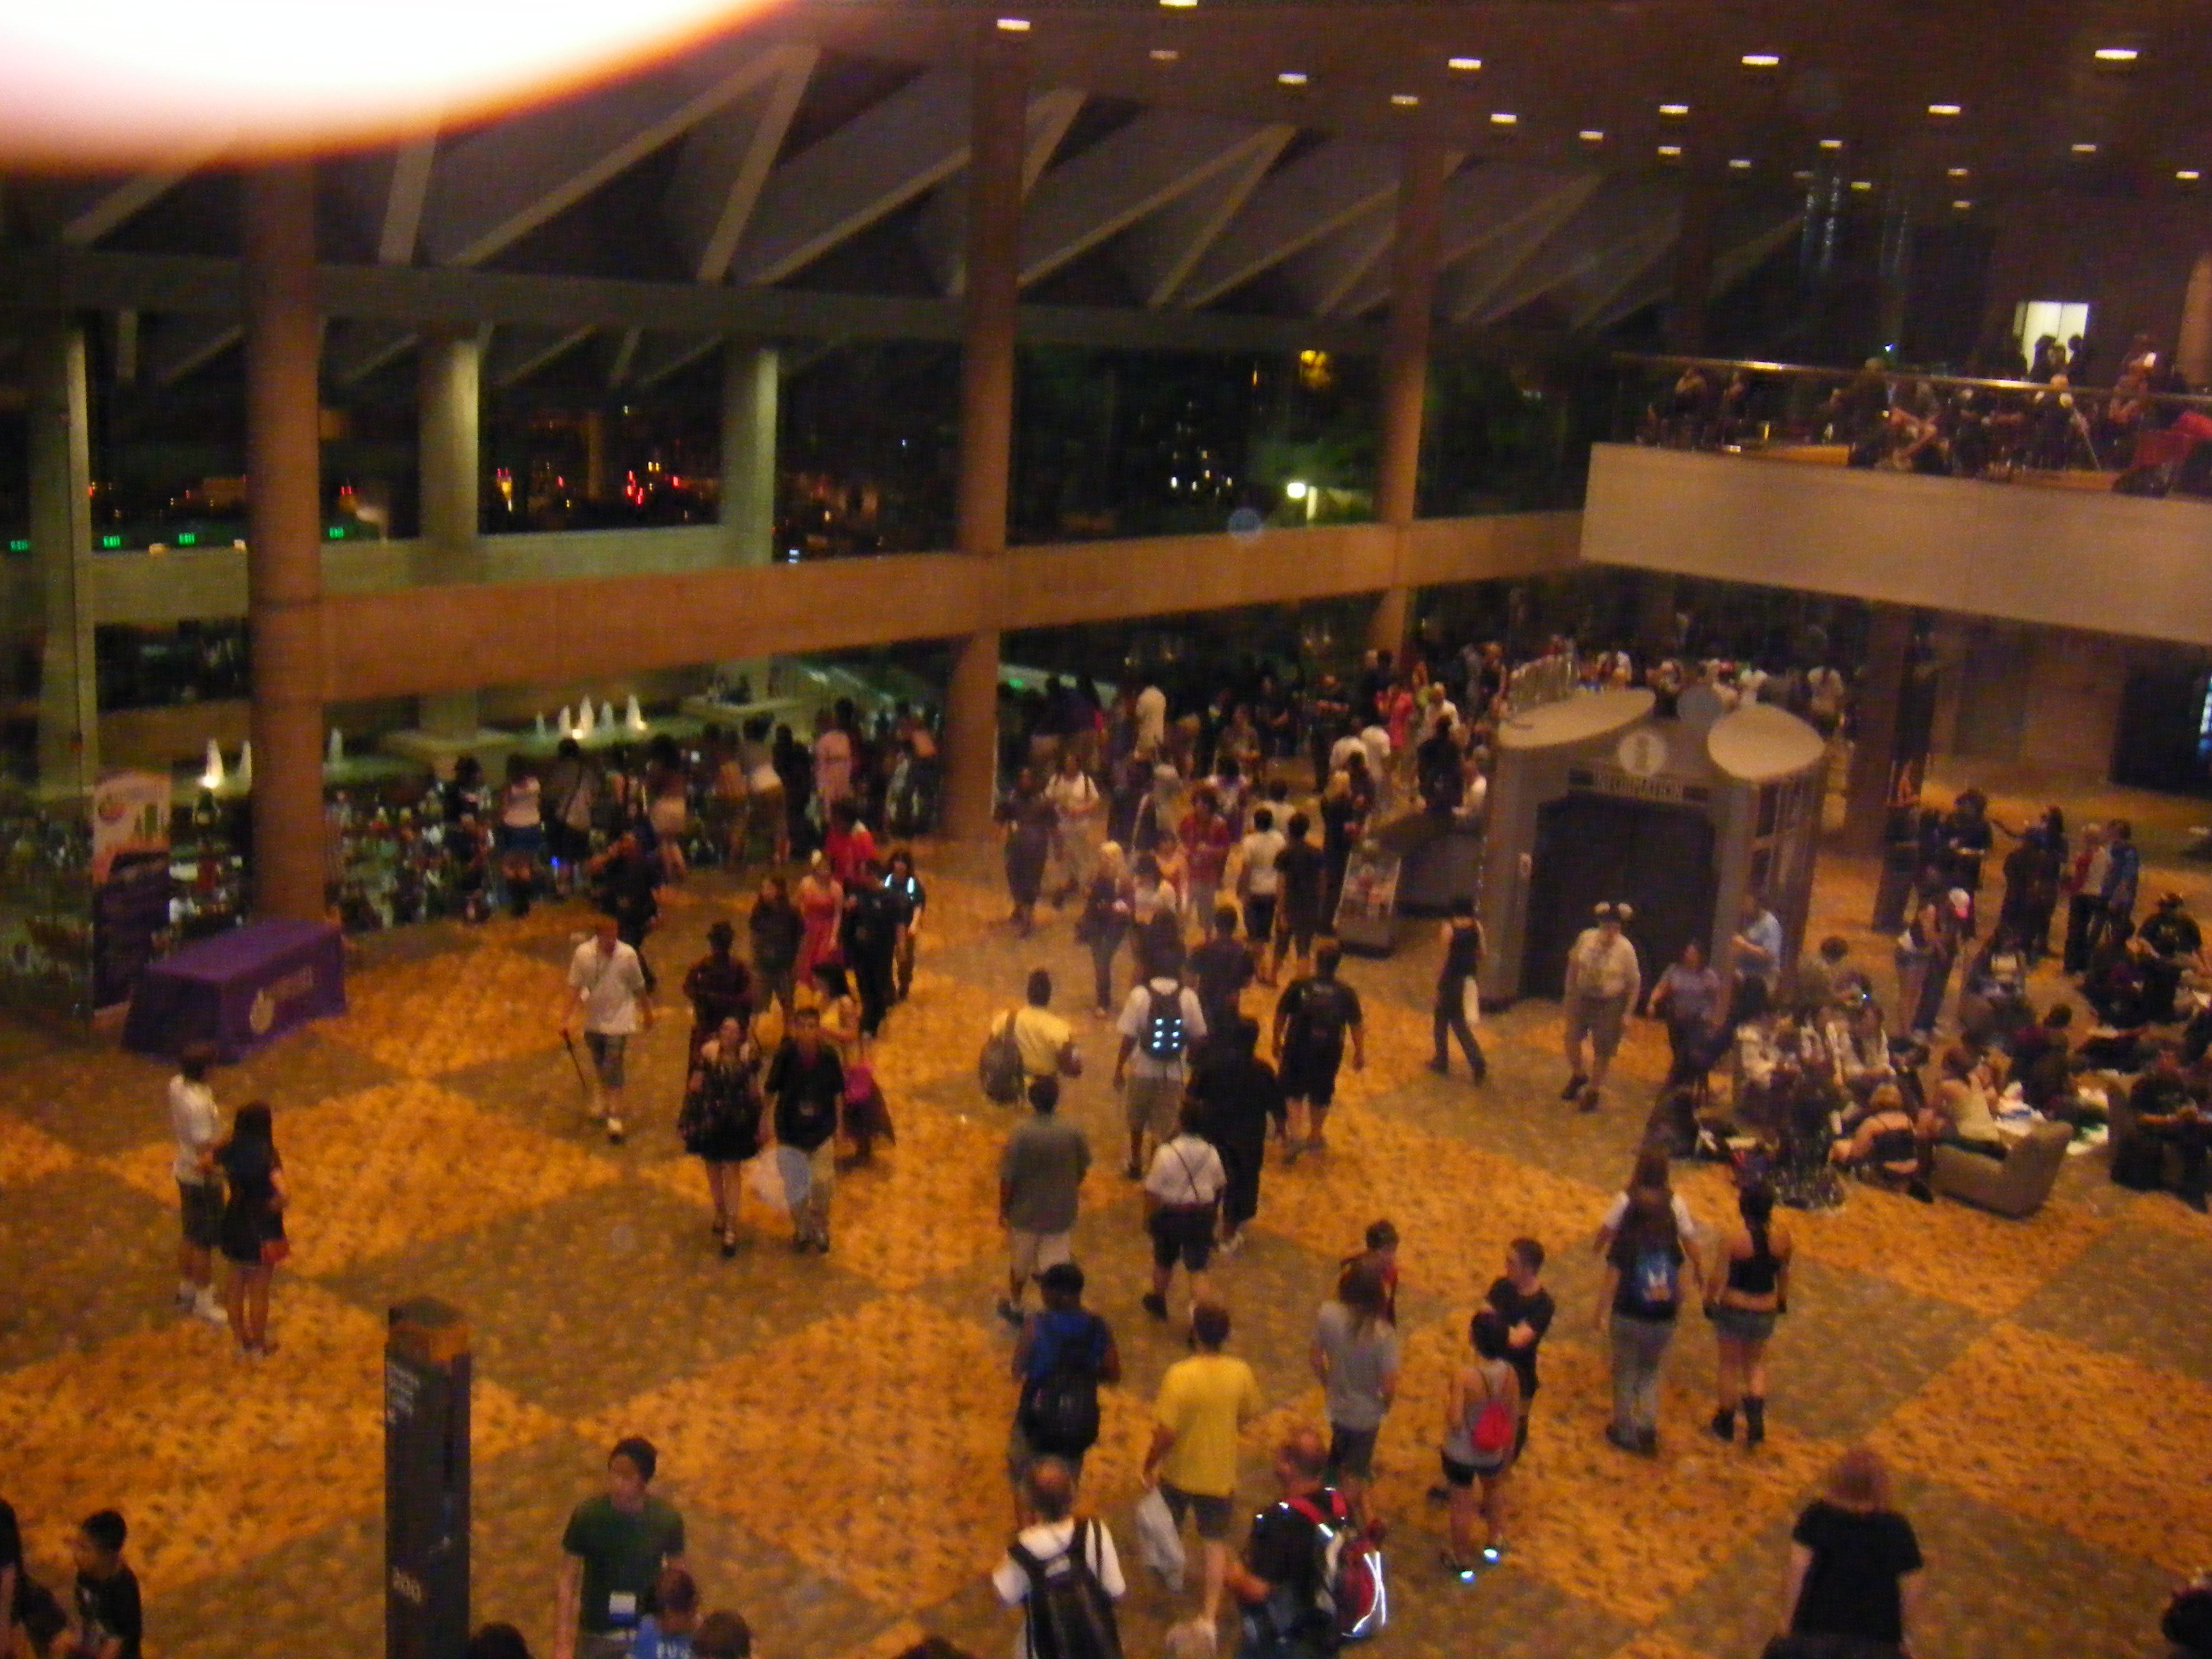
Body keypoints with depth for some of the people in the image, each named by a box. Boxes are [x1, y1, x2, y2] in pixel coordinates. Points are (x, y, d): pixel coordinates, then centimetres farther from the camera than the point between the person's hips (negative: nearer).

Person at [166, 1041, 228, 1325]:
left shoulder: (176, 1085, -6)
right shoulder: (198, 1104, -33)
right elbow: (206, 1153, -29)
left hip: (184, 1171, 9)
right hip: (202, 1177, -9)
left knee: (190, 1235, 24)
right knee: (205, 1242, 8)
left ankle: (186, 1291, 39)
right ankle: (204, 1301, 22)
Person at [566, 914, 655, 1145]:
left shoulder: (627, 955, -16)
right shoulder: (583, 954, -12)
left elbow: (639, 988, -3)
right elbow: (575, 987, -3)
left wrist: (647, 1013, 9)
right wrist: (567, 1019, -5)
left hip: (618, 1020, -3)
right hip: (593, 1019, 3)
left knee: (613, 1067, -10)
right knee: (598, 1064, 21)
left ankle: (614, 1118, -3)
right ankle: (600, 1101, 46)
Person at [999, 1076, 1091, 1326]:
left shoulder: (1021, 1134, -23)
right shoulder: (1072, 1132, -15)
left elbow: (1008, 1177, -17)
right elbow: (1082, 1167, 0)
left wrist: (1003, 1209, -2)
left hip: (1024, 1212, -1)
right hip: (1060, 1212, 1)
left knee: (1019, 1263, 22)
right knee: (1056, 1265, 12)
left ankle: (1014, 1308, 42)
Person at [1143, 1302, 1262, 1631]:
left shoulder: (1180, 1375, -29)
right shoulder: (1241, 1373, -16)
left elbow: (1165, 1432, -26)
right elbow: (1247, 1416, 1)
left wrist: (1149, 1464, -10)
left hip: (1180, 1471, -2)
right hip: (1220, 1473, 2)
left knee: (1167, 1530, 27)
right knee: (1215, 1543, 15)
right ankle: (1210, 1613, 14)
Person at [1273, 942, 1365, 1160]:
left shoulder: (1298, 986, -11)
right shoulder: (1346, 993, -9)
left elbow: (1281, 1015, -3)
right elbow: (1357, 1026, -3)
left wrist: (1277, 1042, 12)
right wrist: (1359, 1053, 10)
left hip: (1297, 1048, -1)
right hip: (1329, 1052, 1)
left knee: (1291, 1093, 11)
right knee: (1320, 1096, 19)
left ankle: (1293, 1137, -4)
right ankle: (1314, 1137, 34)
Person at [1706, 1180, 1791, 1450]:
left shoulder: (1731, 1238, -21)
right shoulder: (1782, 1237, -9)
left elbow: (1719, 1278, -17)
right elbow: (1784, 1274, 5)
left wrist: (1709, 1301, 0)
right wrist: (1783, 1300, 22)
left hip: (1734, 1308, -3)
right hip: (1765, 1311, 3)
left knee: (1729, 1364, 16)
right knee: (1756, 1363, 24)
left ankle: (1726, 1422, 30)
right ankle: (1756, 1414, 5)